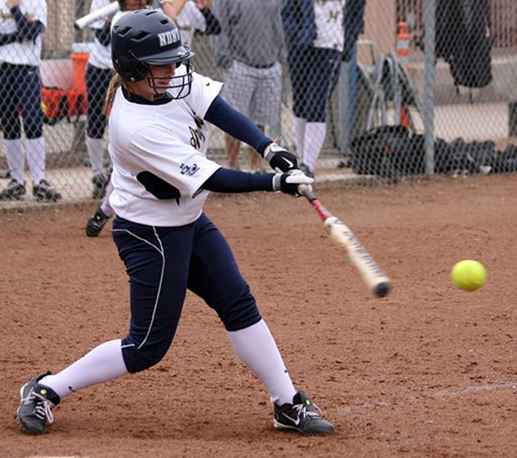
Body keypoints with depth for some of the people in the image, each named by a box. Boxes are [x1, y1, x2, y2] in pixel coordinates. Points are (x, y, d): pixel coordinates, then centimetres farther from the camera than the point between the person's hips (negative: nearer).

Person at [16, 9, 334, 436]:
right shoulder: (137, 128, -32)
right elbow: (209, 179, -29)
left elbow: (215, 108, -7)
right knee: (147, 347, -1)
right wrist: (274, 182, -28)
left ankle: (288, 405, 19)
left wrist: (269, 148, -21)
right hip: (152, 237, -9)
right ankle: (46, 390, 11)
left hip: (189, 222, 9)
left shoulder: (170, 79, -10)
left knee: (239, 305, 10)